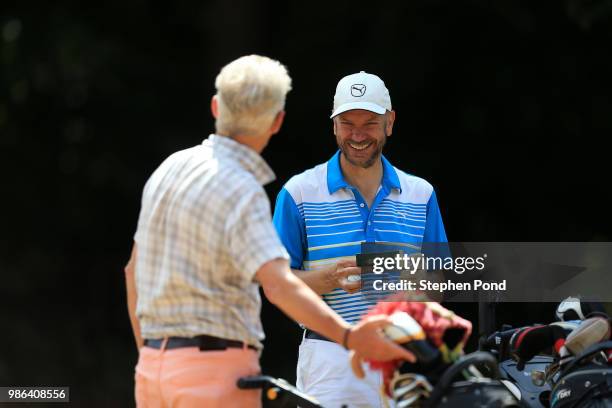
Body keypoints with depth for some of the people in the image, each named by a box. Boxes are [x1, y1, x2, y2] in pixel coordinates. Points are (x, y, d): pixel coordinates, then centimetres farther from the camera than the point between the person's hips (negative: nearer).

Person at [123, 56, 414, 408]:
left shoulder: (170, 169, 11)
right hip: (216, 370, -8)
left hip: (154, 370, 8)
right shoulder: (242, 193, -14)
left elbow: (135, 272, 20)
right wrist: (348, 337, -39)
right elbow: (280, 285, -29)